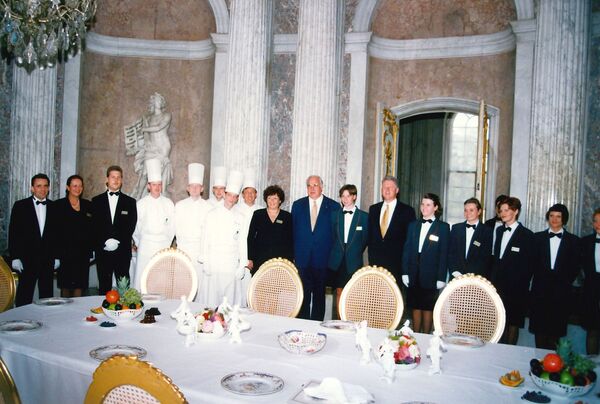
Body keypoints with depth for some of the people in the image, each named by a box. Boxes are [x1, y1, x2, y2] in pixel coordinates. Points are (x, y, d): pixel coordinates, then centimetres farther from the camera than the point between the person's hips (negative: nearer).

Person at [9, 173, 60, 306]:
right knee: (24, 297, 2)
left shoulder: (54, 207, 8)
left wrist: (56, 256, 6)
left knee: (47, 296, 5)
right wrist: (15, 257, -6)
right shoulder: (20, 206, 3)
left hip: (48, 260, 2)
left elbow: (57, 233, 9)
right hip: (27, 260, -2)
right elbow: (13, 232, 0)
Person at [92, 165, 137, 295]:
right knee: (104, 287, 7)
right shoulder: (97, 201, 10)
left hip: (122, 251, -1)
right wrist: (105, 242, -11)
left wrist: (118, 242, -11)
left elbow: (131, 226, 1)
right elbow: (94, 225, 2)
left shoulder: (130, 202, 8)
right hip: (102, 250, 1)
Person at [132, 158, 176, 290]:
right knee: (142, 278, -3)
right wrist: (139, 243, 11)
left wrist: (168, 243, 8)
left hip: (163, 246, 1)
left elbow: (172, 225, 8)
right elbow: (135, 226, 8)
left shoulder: (168, 203, 4)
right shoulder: (141, 204, 2)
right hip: (146, 246, -1)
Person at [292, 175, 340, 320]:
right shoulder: (297, 205, 8)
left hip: (322, 259, -1)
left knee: (319, 295, 7)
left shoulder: (334, 207, 2)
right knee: (303, 295, 2)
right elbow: (292, 230, 9)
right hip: (302, 259, 1)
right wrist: (294, 253, 3)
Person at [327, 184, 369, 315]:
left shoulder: (364, 216, 1)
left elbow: (365, 239, 5)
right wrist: (334, 253, 7)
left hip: (354, 261, -2)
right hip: (337, 260, 2)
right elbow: (331, 236, 11)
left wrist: (356, 253, 4)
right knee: (339, 292, 6)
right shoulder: (335, 214, 8)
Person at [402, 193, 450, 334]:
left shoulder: (443, 227, -1)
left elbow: (444, 254, -4)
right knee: (415, 307, 9)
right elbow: (406, 250, 7)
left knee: (428, 308, 6)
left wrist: (441, 278, -9)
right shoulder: (413, 225, 9)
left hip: (430, 275, -3)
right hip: (413, 274, 3)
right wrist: (405, 272, 0)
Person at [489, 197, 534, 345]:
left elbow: (528, 265, -6)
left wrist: (521, 287, -9)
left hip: (515, 288, -5)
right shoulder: (499, 230, 12)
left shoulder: (526, 234, -5)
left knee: (513, 322, 4)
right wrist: (492, 280, 6)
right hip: (497, 285, 5)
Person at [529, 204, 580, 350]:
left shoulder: (573, 240, 7)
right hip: (540, 288, 1)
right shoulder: (538, 237, 8)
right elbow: (533, 262, 4)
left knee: (556, 329, 1)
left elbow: (575, 267, 4)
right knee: (539, 328, 3)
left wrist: (564, 283, -7)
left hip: (561, 290, -1)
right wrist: (542, 278, -7)